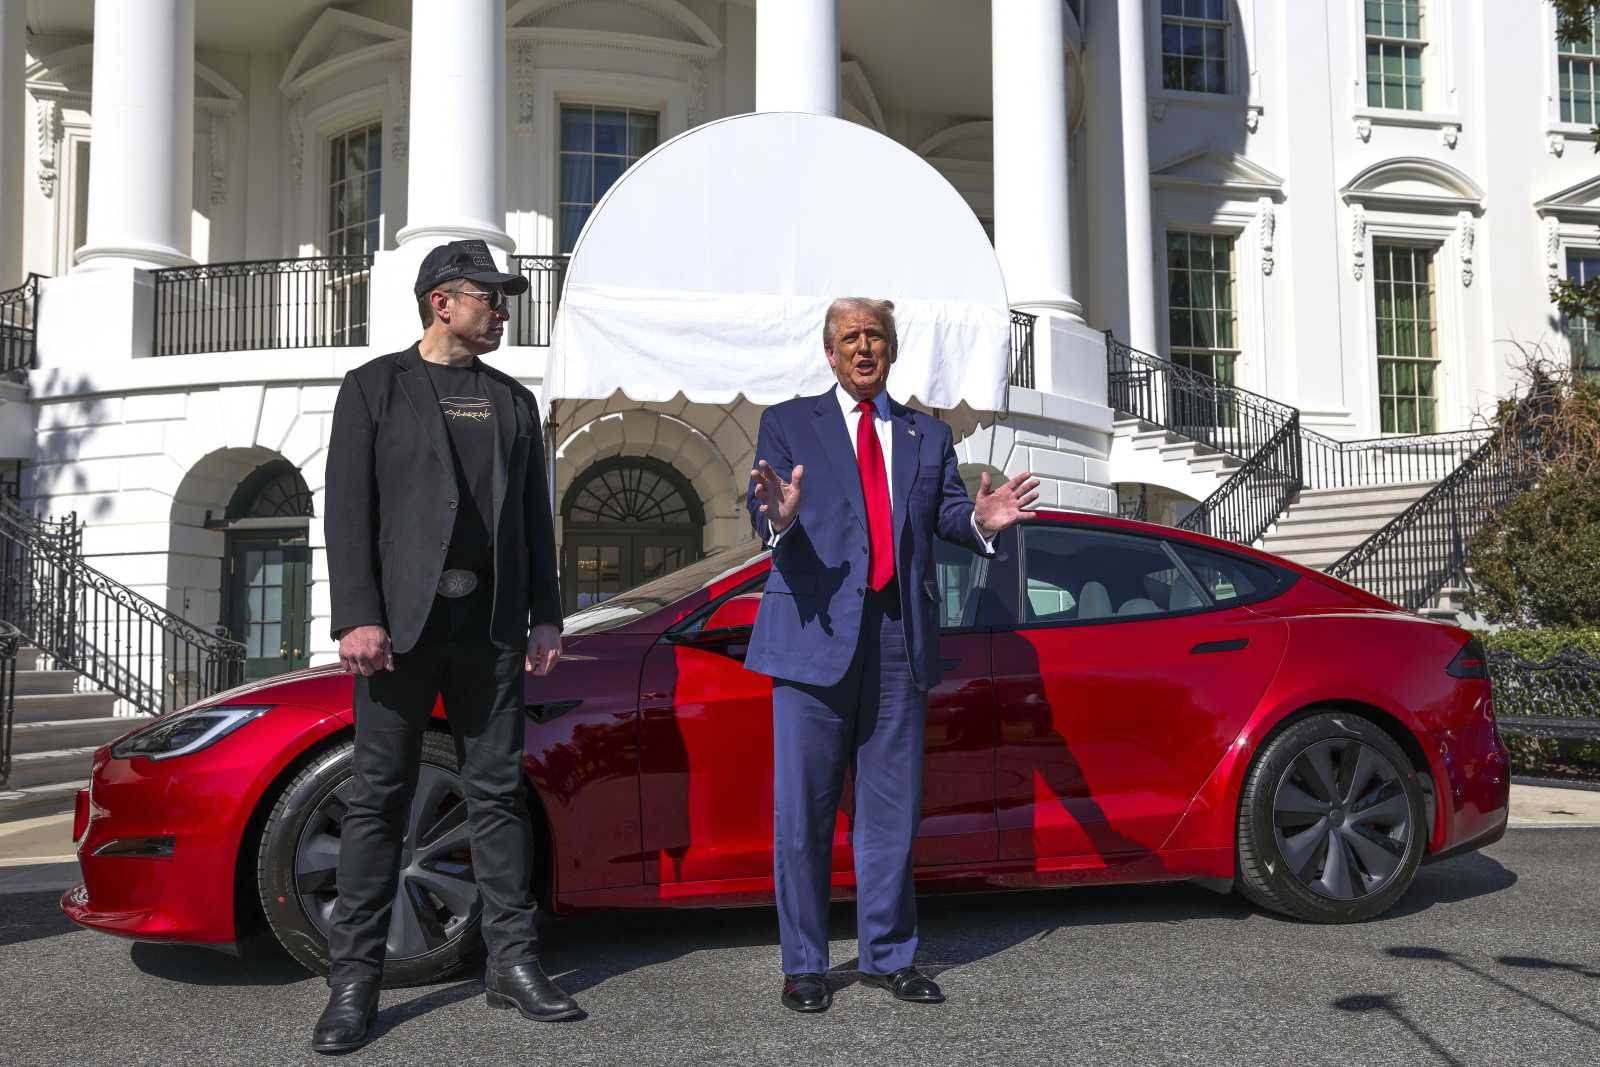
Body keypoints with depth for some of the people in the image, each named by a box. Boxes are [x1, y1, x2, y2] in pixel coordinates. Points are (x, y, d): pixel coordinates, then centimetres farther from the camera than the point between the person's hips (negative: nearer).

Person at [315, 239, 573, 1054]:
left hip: (490, 620, 4)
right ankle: (354, 980, 8)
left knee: (498, 792, 6)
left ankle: (513, 963, 13)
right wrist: (358, 616, -13)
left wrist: (545, 616, 6)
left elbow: (534, 518, 14)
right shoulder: (375, 387, 4)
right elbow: (348, 508, -3)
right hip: (402, 618, -3)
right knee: (379, 797, 0)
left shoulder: (513, 401, 16)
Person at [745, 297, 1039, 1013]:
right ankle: (803, 965, 13)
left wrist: (980, 520, -19)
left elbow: (948, 514, 4)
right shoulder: (788, 423, 8)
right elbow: (763, 516, -6)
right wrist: (778, 516, -30)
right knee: (803, 807, 2)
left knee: (892, 806, 10)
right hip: (818, 631, -3)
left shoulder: (928, 435, 17)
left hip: (900, 638, 3)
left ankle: (889, 956, 22)